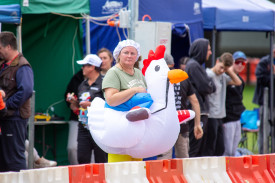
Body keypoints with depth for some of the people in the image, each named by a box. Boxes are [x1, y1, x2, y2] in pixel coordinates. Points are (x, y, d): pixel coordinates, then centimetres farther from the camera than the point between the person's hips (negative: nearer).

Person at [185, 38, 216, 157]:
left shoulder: (196, 65, 20)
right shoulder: (193, 65, -11)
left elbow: (212, 88, 22)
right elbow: (205, 88, -15)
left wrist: (210, 85, 2)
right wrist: (211, 84, 3)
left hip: (201, 112, 10)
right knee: (193, 150, -10)